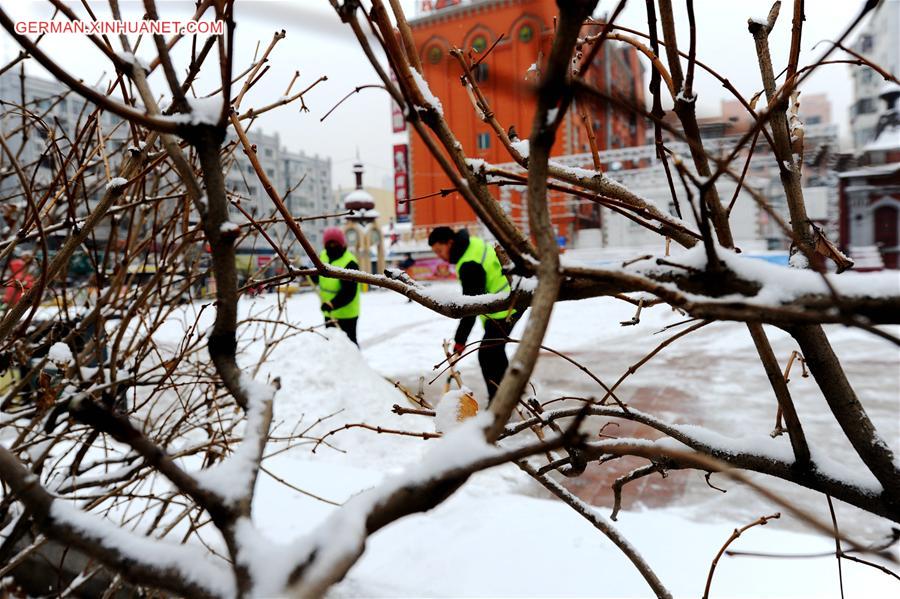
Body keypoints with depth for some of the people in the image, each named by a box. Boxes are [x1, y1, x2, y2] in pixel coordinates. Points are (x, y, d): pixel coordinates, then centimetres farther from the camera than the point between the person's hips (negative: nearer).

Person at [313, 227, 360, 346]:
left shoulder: (349, 263, -22)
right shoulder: (323, 256, 2)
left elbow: (349, 292, -26)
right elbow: (317, 279, 14)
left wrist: (332, 304, -35)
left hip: (346, 313, -8)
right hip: (329, 312, 8)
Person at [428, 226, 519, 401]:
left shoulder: (470, 265, -26)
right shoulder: (473, 243, 3)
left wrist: (460, 339, -23)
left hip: (503, 310, -11)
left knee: (487, 355, -7)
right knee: (496, 351, 19)